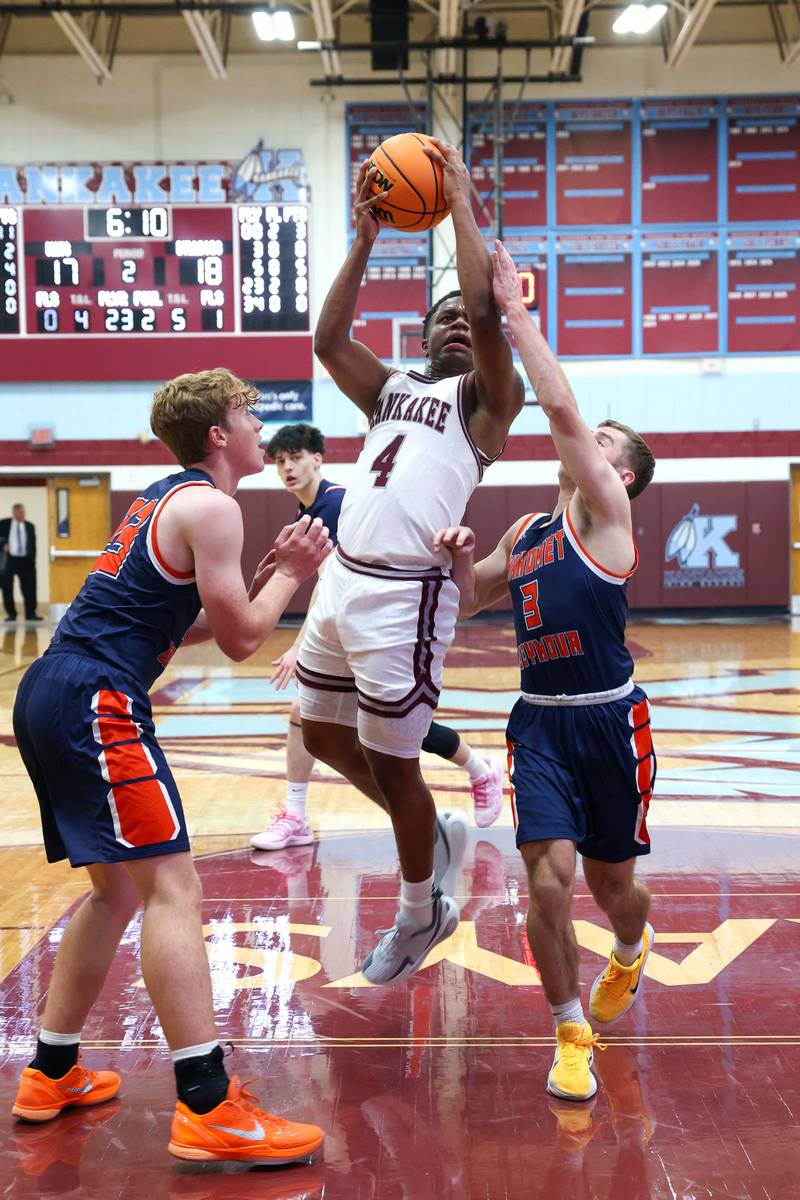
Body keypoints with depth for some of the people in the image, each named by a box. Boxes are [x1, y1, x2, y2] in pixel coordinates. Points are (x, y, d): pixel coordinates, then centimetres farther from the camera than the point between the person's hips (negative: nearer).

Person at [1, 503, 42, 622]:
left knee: (29, 588, 1)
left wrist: (32, 561, 3)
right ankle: (11, 614, 12)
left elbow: (33, 544, 10)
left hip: (25, 560, 2)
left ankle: (30, 613, 9)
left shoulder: (30, 526, 9)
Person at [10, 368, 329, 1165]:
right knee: (172, 885, -12)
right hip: (93, 702, -10)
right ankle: (207, 1108, -15)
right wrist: (289, 576, 9)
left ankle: (51, 1074, 27)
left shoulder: (162, 499, 23)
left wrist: (268, 575, 22)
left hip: (50, 694, 10)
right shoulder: (210, 505, -6)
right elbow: (240, 639, -6)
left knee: (119, 887, 18)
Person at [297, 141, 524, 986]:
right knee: (323, 738, 18)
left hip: (406, 594, -7)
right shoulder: (391, 389, 19)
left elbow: (485, 311, -16)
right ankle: (428, 831, 40)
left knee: (390, 760, 1)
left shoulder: (487, 395, 1)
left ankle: (422, 914, 24)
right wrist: (365, 240, 5)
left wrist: (461, 207, -9)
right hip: (341, 578, 8)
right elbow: (328, 339, 5)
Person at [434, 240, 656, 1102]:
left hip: (609, 719, -4)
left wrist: (516, 312, -11)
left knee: (612, 882, 12)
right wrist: (459, 557, 3)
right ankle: (571, 1036, 7)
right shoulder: (527, 530, 14)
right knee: (548, 879, -10)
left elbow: (561, 409, -17)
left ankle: (630, 951, 48)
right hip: (540, 720, 4)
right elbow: (470, 599, 25)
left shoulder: (607, 511, -6)